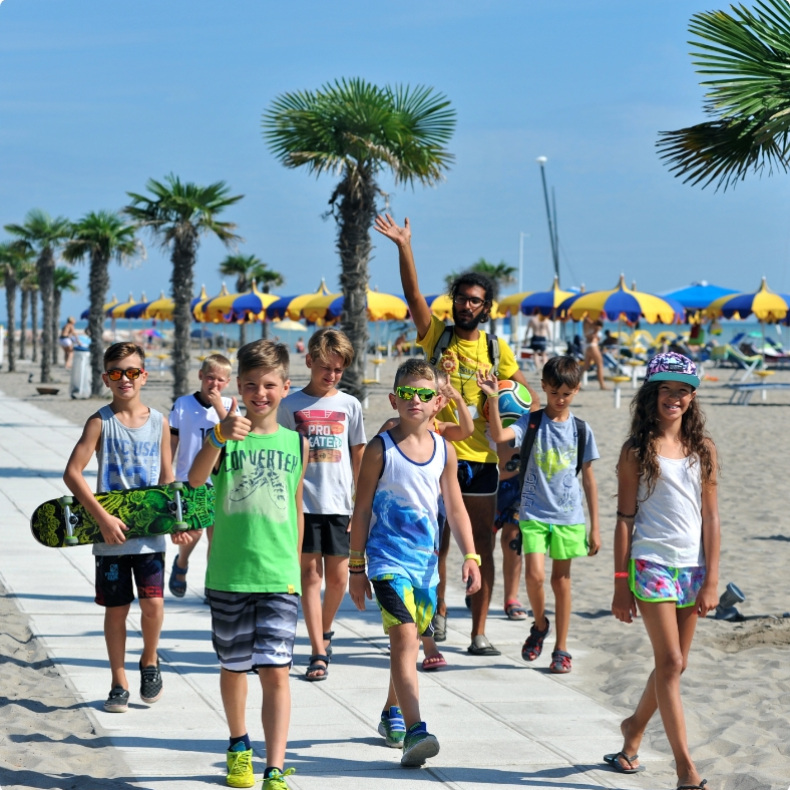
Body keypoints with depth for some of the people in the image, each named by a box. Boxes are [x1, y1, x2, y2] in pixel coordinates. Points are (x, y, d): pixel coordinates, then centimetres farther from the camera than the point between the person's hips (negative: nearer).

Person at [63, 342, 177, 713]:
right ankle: (118, 684, 19)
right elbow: (72, 473, -11)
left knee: (152, 602, -10)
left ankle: (150, 661, 19)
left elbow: (167, 479, 10)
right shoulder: (101, 422, -4)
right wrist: (103, 518, -18)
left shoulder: (159, 422, 4)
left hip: (150, 533, 1)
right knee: (116, 608, 5)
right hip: (110, 534, -1)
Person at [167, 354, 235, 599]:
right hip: (189, 479, -2)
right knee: (193, 530, -13)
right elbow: (172, 443, 4)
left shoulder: (228, 406, 3)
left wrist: (219, 407, -17)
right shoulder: (183, 404, -1)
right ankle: (181, 564, 18)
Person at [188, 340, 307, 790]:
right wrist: (220, 437, -41)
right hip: (229, 576, 0)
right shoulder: (225, 437, -3)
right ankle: (239, 747, 39)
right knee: (234, 666, 16)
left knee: (276, 671, -9)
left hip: (280, 578, 0)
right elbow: (195, 480, -23)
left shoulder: (296, 444, 5)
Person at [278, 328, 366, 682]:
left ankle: (325, 631, 33)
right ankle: (318, 653, -2)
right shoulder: (291, 405, 3)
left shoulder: (349, 405, 7)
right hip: (304, 503, -2)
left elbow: (358, 457, 10)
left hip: (339, 504, 2)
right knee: (310, 575, -3)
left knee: (337, 577, 6)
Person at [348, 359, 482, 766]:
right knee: (405, 638, -19)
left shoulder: (444, 450, 6)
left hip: (426, 561, 5)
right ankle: (414, 732, -27)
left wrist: (470, 555, 4)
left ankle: (391, 714, 38)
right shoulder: (380, 449, -6)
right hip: (388, 559, -5)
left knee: (407, 641, 17)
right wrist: (356, 567, -2)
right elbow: (362, 510, -3)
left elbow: (455, 508, 13)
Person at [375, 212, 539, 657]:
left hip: (480, 458, 1)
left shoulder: (496, 349, 6)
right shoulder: (436, 336, 3)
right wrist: (404, 246, -18)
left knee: (482, 546, 3)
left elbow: (528, 394, 12)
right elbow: (413, 292, -9)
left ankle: (479, 633, 7)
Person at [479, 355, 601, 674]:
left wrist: (595, 527, 7)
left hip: (569, 516, 1)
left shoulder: (581, 430, 3)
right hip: (534, 513, -1)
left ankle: (561, 648, 18)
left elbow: (588, 480, 7)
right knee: (535, 575, -13)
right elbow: (499, 435, -23)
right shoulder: (531, 422, -2)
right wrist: (493, 399, -33)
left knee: (562, 579, 7)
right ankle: (540, 625, 17)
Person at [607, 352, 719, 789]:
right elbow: (624, 519, -1)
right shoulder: (637, 451, -2)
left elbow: (711, 516, 5)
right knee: (670, 663, -7)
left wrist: (711, 580, -1)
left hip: (693, 568, 4)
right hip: (651, 565, -4)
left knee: (673, 664, 10)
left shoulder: (703, 449, 6)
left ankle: (634, 727, 35)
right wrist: (620, 584, -3)